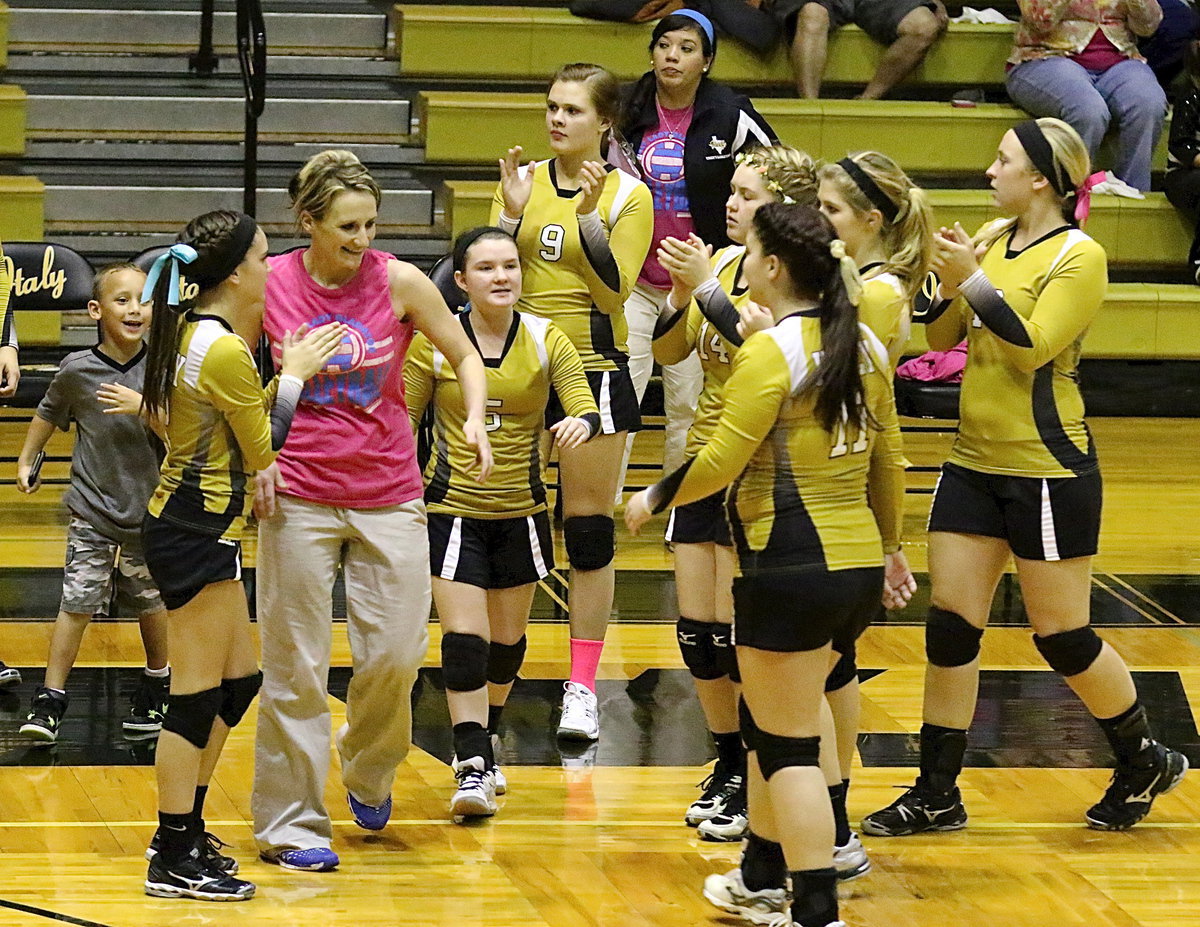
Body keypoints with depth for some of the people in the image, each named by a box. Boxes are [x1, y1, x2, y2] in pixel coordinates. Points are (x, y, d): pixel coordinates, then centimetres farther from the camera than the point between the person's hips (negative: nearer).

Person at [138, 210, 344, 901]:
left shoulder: (192, 329, 10)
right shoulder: (225, 352, -20)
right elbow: (262, 451, -11)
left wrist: (285, 370, 10)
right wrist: (296, 375, -3)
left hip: (186, 525, 10)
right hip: (199, 533, -10)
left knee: (239, 680, 17)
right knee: (199, 694, -5)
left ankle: (186, 833, 25)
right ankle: (174, 863, -1)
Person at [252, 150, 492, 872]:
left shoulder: (400, 282, -5)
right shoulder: (270, 284, -4)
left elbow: (466, 356, 7)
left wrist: (476, 419, -10)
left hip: (389, 495, 1)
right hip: (299, 497, -1)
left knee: (396, 653, -1)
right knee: (295, 667, 0)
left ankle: (370, 772, 29)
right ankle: (291, 824, 9)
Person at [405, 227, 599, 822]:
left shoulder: (546, 340, -5)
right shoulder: (433, 342, -7)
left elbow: (583, 405, -14)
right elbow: (402, 423, 0)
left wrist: (581, 423, -37)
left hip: (520, 511, 2)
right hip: (454, 510, -2)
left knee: (507, 640, 13)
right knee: (463, 639, -13)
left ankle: (482, 744, 36)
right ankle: (472, 768, -11)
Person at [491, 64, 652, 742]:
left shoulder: (628, 196, -3)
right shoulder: (522, 181, 6)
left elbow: (614, 291, -13)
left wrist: (589, 214, -21)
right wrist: (512, 213, -11)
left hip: (594, 371, -3)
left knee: (590, 531, 0)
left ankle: (583, 688, 5)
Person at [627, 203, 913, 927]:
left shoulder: (771, 351, -14)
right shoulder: (863, 345, 9)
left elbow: (720, 462, -14)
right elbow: (888, 459, 16)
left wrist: (654, 499, 2)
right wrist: (892, 547, 27)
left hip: (792, 564, -8)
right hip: (857, 564, 8)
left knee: (790, 745, -2)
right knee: (769, 724, 23)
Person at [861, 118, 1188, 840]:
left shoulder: (1078, 257, -12)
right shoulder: (993, 239, 8)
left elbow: (1033, 347, -21)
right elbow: (941, 336, 11)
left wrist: (974, 280, -22)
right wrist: (947, 282, -7)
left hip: (1048, 470, -7)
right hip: (975, 462, 7)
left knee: (1062, 635, 2)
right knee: (951, 624, 4)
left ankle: (1146, 761, 23)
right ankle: (938, 795, 12)